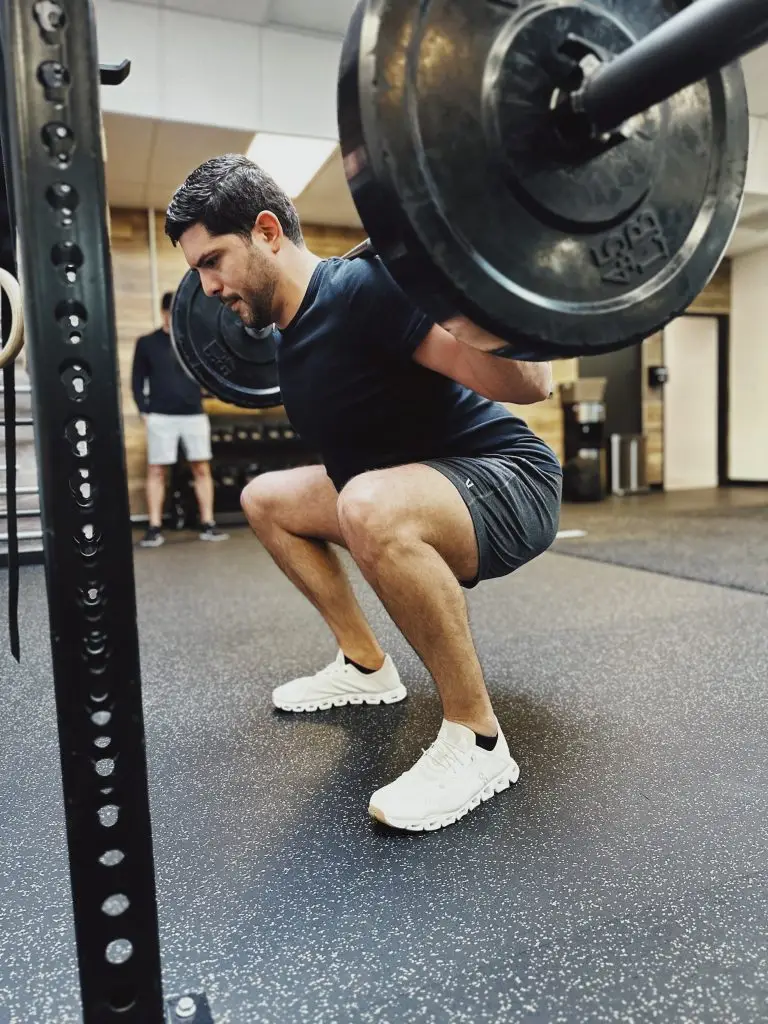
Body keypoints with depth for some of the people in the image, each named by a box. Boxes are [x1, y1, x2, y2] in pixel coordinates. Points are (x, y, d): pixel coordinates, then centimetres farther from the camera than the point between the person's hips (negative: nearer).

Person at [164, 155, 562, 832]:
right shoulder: (291, 333, 4)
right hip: (408, 493, 9)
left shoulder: (361, 288, -22)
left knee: (371, 509, -40)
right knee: (265, 498, 17)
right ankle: (366, 667, 19)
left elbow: (530, 384, -28)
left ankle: (477, 741, -18)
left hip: (509, 482, -9)